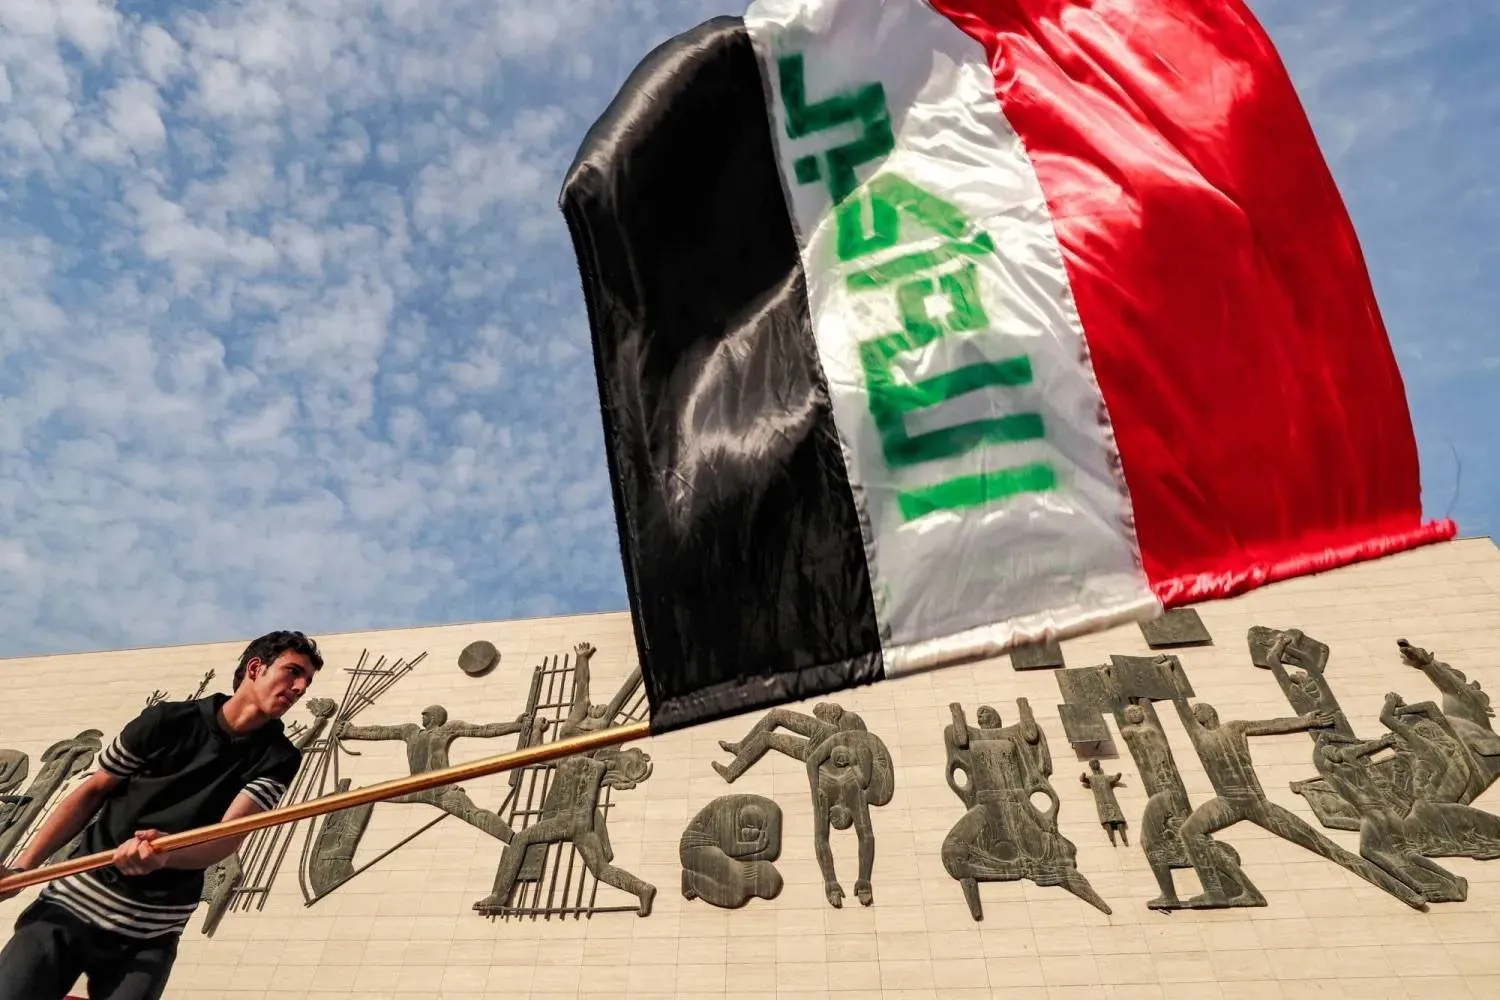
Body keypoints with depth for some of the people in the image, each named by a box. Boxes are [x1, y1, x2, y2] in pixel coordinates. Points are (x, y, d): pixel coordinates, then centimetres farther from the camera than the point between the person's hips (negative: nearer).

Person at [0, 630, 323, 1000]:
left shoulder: (278, 758, -7)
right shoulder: (167, 721, -5)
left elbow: (229, 837, -18)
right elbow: (92, 792, 6)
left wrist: (165, 853, -37)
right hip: (73, 900, 0)